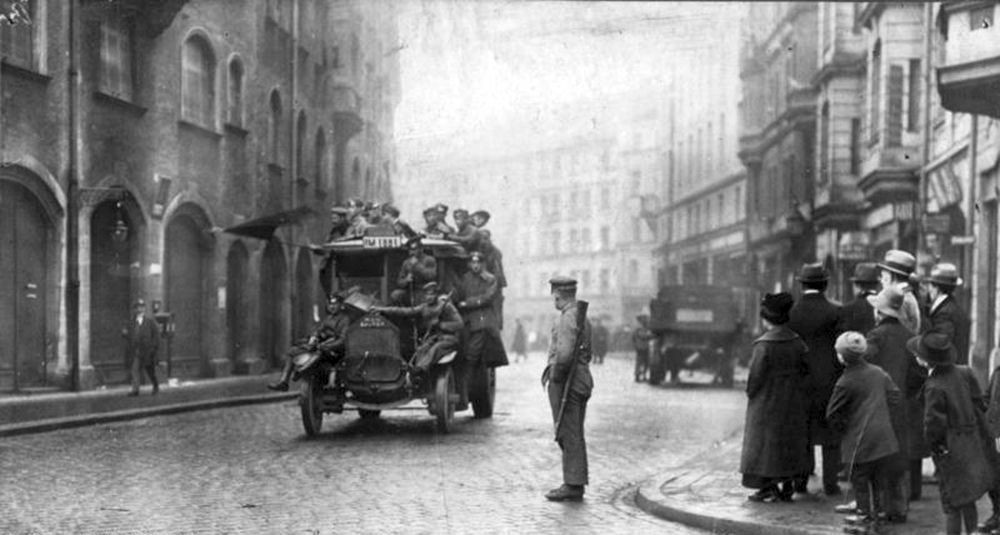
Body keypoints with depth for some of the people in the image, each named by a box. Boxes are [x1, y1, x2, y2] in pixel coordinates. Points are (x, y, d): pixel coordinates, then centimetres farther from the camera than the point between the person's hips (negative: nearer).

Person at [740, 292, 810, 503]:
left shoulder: (764, 345, -20)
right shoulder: (797, 342, -4)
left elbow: (755, 375, -17)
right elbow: (805, 369, 1)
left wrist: (751, 393, 0)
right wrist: (792, 388, 12)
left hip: (766, 403, -5)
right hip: (793, 403, 5)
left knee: (764, 443, 6)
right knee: (790, 441, 15)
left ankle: (767, 488, 8)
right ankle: (787, 487, 18)